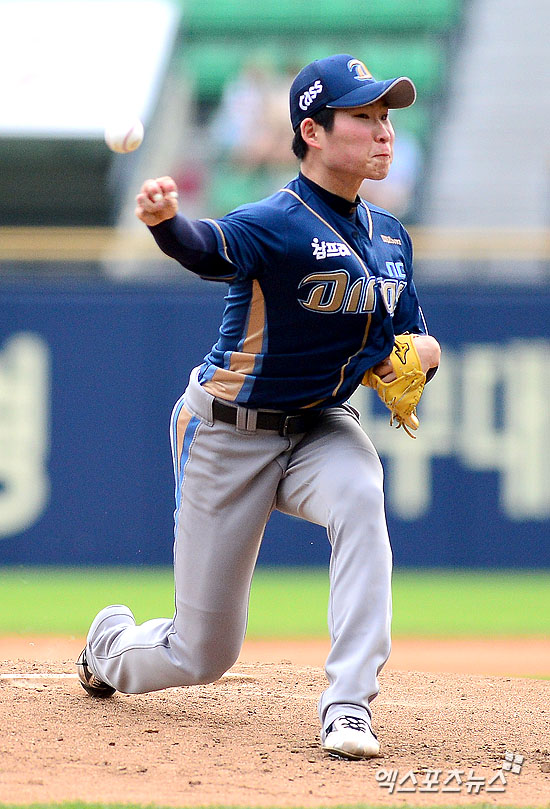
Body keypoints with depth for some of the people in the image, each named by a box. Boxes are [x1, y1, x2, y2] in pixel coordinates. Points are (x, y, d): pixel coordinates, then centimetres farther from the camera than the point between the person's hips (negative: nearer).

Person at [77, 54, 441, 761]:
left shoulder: (389, 237, 1)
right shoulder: (276, 224, -23)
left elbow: (413, 340, 12)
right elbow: (211, 249, -45)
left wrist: (420, 351, -14)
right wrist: (165, 223, -70)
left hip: (320, 426, 5)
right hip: (229, 436, -5)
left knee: (360, 501, -33)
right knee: (204, 655, 3)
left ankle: (349, 704, -31)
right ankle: (112, 646, 40)